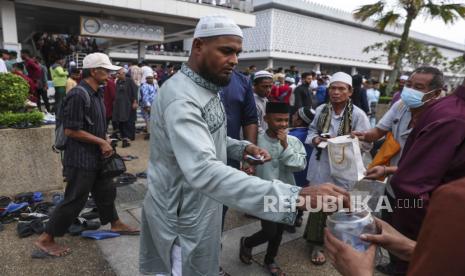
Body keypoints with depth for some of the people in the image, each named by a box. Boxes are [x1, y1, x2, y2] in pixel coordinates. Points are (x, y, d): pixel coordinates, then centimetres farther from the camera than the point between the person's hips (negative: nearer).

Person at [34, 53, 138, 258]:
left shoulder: (96, 94, 8)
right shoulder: (78, 95, -21)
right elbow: (71, 130, -23)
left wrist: (105, 143, 6)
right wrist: (101, 141, -17)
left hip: (95, 157, 9)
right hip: (81, 159, -9)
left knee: (106, 191, 19)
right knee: (74, 200, 0)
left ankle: (116, 224, 37)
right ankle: (45, 241, 16)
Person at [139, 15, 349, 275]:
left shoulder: (207, 87, 4)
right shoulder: (181, 98, -30)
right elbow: (204, 171, -45)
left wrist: (242, 148, -8)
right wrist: (295, 196, -51)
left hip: (202, 204, 9)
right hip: (183, 213, -8)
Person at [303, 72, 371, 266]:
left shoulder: (358, 115, -9)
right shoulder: (321, 110, 1)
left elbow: (366, 143, -8)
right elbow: (312, 130, 12)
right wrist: (315, 139, -11)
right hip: (320, 167, 2)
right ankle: (317, 243, 28)